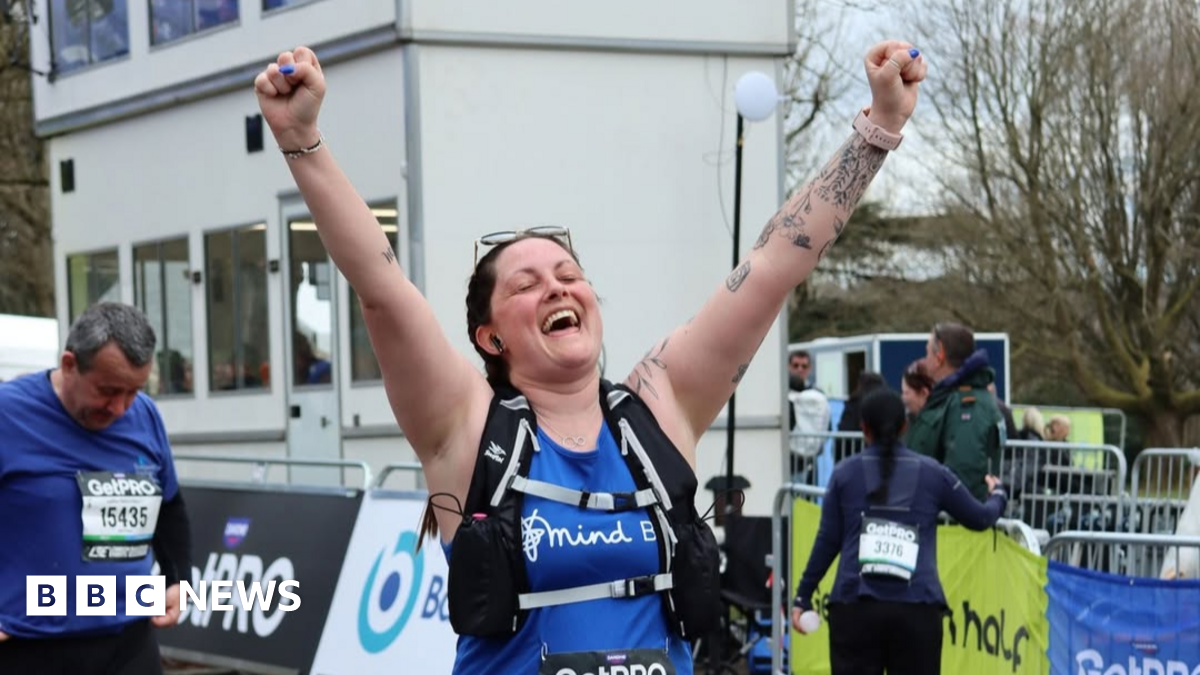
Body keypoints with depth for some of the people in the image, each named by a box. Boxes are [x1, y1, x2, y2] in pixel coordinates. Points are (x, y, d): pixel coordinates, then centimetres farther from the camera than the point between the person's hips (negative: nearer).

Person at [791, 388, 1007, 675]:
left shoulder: (845, 473, 8)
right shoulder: (932, 473, 9)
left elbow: (827, 541, 7)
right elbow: (979, 518, 21)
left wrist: (803, 597, 16)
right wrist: (997, 494, 44)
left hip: (855, 606, 0)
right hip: (916, 609, 0)